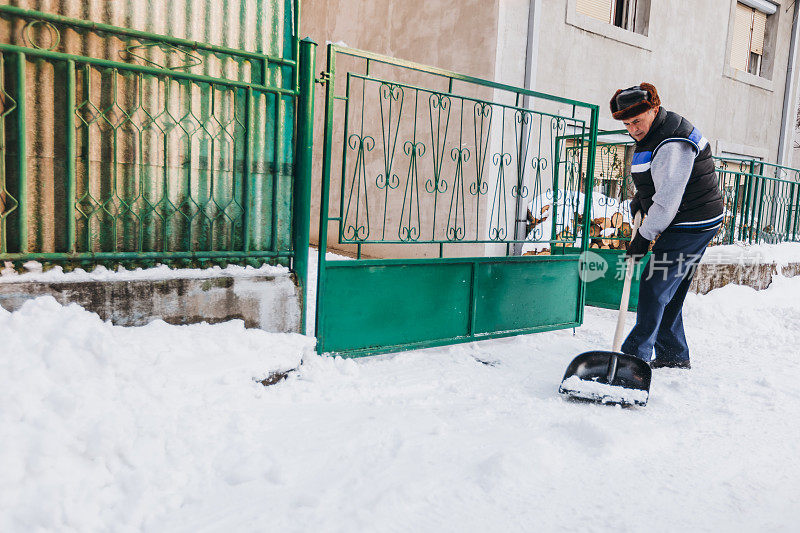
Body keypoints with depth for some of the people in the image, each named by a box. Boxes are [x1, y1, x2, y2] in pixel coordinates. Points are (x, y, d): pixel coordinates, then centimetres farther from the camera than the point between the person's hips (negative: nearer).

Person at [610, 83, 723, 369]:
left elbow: (668, 198, -24)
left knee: (655, 287, -9)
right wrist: (638, 199, 9)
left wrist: (644, 237, -19)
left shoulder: (672, 144, -22)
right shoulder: (651, 134, 12)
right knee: (670, 293, 14)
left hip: (690, 225, -11)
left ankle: (636, 354, -2)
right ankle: (674, 356, 24)